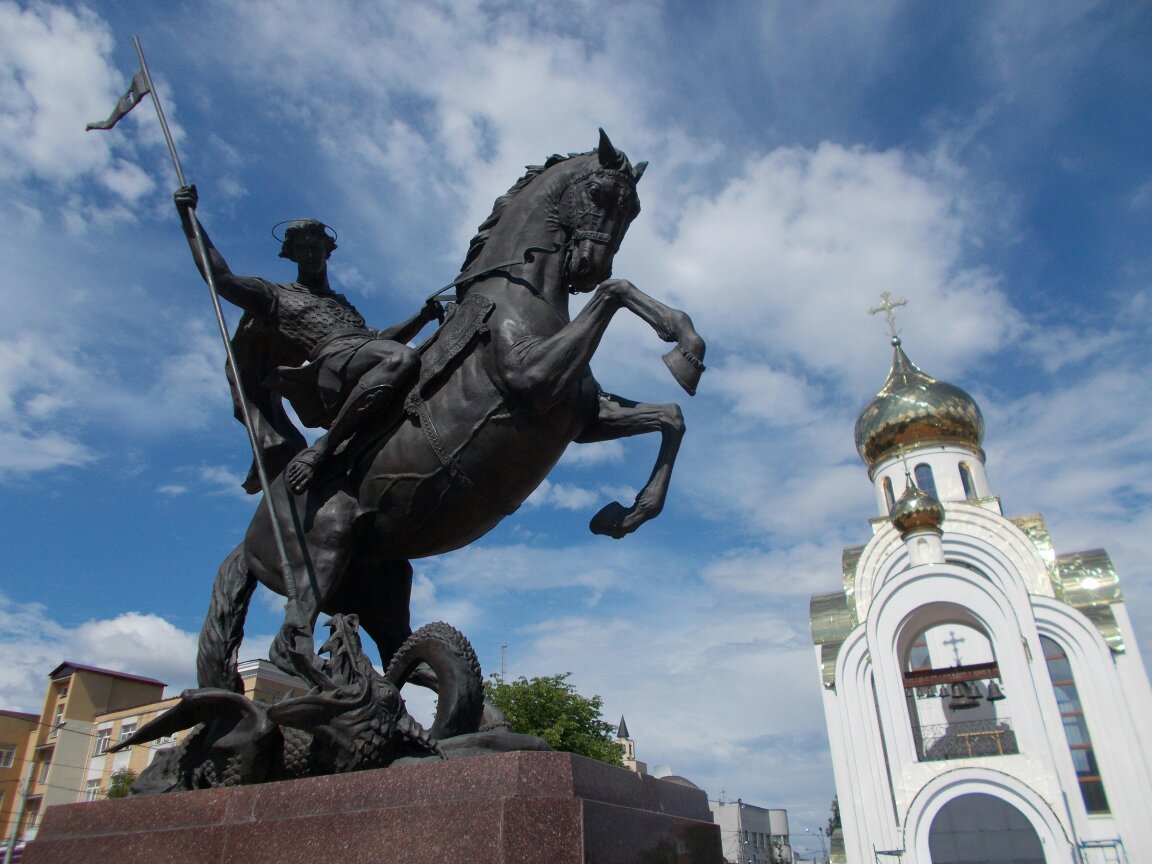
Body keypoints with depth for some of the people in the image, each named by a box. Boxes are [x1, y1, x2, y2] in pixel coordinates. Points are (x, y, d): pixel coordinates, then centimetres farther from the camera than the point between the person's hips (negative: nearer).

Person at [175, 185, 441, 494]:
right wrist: (188, 216, 20)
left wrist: (423, 316, 18)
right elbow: (219, 278, 14)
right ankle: (320, 449, -37)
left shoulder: (343, 305, 41)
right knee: (402, 358, -39)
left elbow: (381, 339, 30)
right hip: (331, 362, -7)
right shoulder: (276, 295, 26)